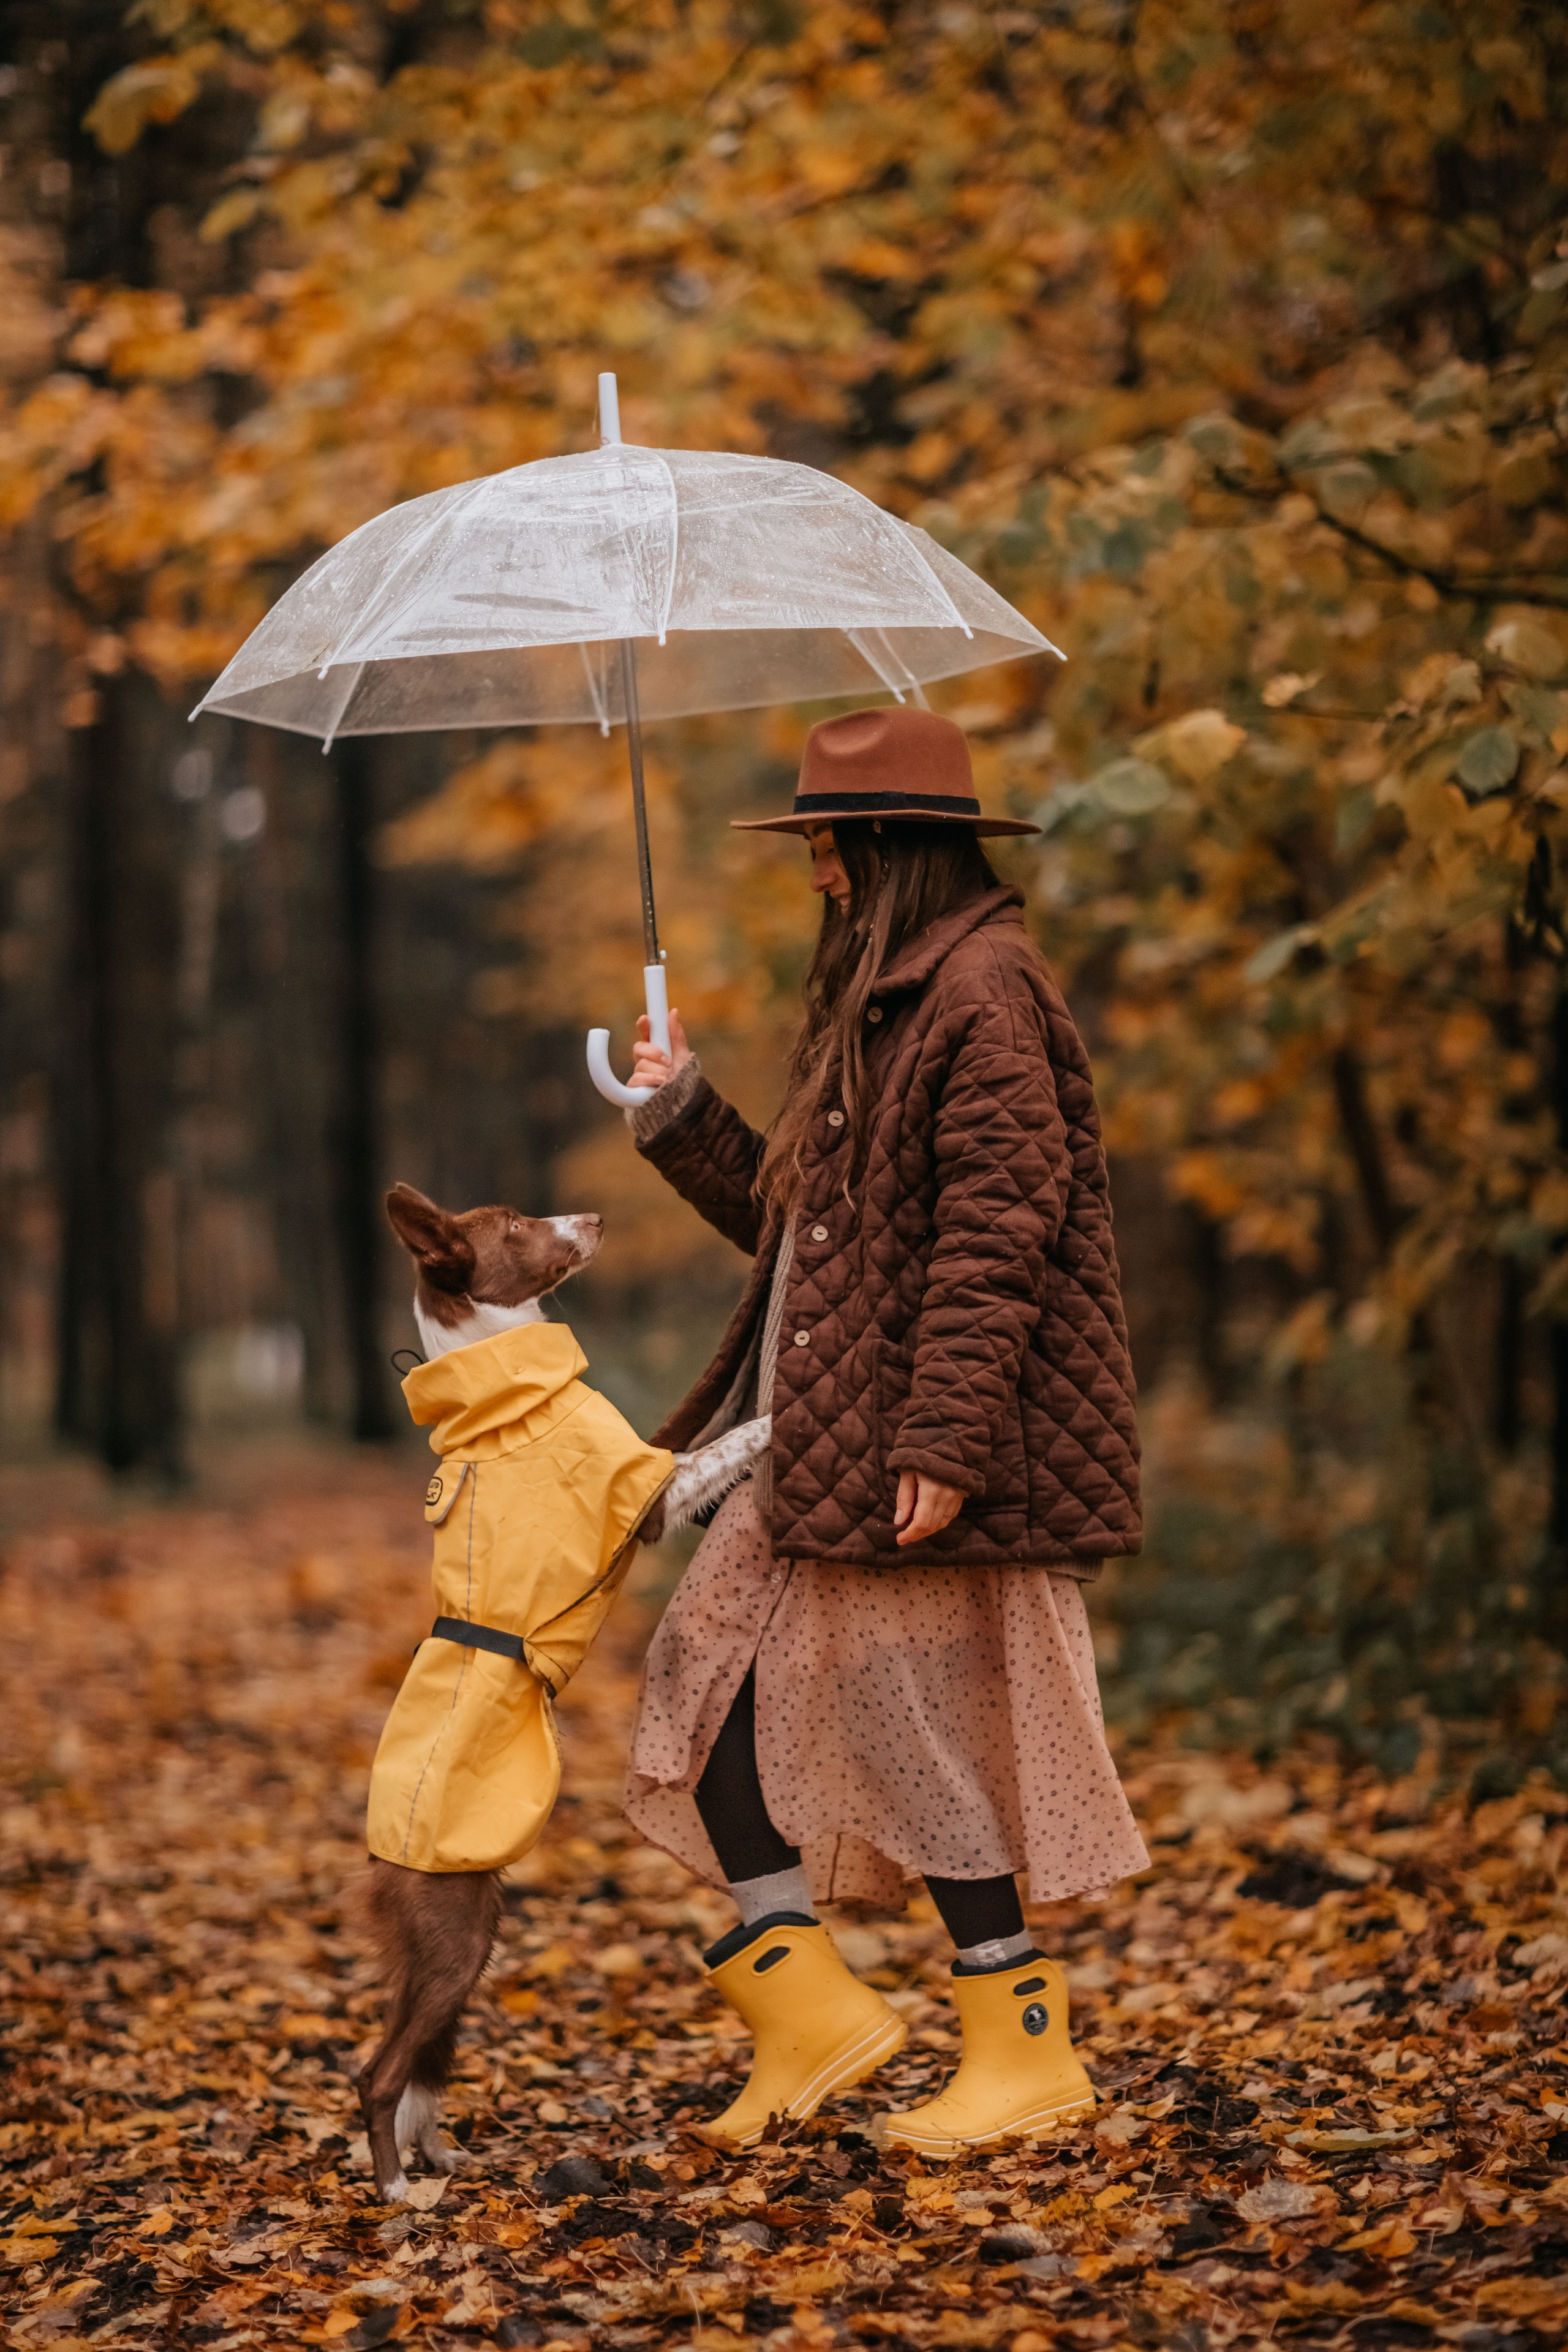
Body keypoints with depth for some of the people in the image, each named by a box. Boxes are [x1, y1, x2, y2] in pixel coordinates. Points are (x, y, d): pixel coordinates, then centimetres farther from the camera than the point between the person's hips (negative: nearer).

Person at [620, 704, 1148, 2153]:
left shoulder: (986, 990, -13)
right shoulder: (878, 1000, 19)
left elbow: (996, 1227, -20)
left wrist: (944, 1438, -25)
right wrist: (680, 1115, 14)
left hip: (913, 1453, -10)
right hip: (819, 1437, 10)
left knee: (927, 1732, -4)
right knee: (712, 1690, 5)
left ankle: (1025, 2050, 9)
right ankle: (813, 2010, 11)